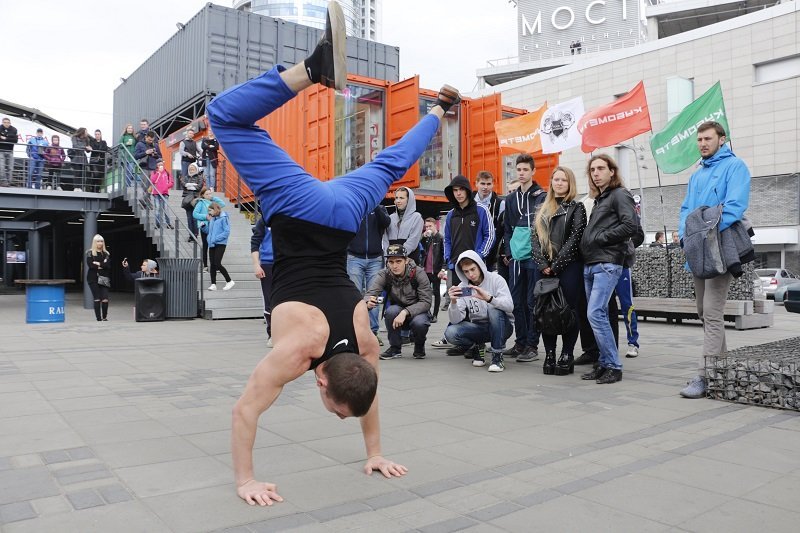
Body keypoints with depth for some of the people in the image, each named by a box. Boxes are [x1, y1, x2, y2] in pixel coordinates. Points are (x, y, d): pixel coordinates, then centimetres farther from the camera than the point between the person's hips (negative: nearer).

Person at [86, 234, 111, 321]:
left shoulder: (106, 254, 12)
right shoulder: (90, 253, 5)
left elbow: (108, 265, -2)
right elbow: (90, 265, -10)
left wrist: (98, 264, -10)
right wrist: (103, 265, -5)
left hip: (104, 278, 2)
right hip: (93, 278, -2)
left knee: (105, 299, -9)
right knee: (97, 299, -4)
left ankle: (105, 317, 7)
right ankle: (98, 318, 2)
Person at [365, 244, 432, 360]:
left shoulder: (418, 273, -18)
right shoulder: (384, 275, -13)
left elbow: (426, 302, -22)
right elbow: (370, 293, -26)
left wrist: (405, 312, -36)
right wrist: (368, 302, -50)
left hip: (417, 312, -1)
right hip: (396, 315, 2)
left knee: (419, 323, -35)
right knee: (392, 310, -32)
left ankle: (419, 346, 1)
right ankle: (395, 348, -9)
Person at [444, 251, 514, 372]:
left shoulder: (495, 279, -11)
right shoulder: (462, 288, -4)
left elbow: (509, 306, -26)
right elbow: (455, 320, -11)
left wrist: (488, 298, -42)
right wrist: (453, 302, -30)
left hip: (501, 326, -2)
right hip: (478, 328, 2)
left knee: (494, 309, -34)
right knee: (450, 333, -24)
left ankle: (497, 356, -20)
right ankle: (474, 347, 8)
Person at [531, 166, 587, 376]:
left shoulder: (576, 207, 2)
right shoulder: (544, 210, 16)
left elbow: (574, 238, -8)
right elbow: (535, 238, 9)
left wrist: (556, 265, -13)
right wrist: (543, 264, -6)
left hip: (569, 267, -4)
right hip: (546, 269, 4)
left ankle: (567, 355, 8)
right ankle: (549, 355, 11)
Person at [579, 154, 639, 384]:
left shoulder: (620, 194, -2)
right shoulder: (600, 199, 23)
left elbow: (631, 226, -15)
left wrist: (600, 237, -11)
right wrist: (588, 241, 6)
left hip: (607, 264, -9)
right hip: (590, 264, 9)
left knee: (595, 314, -15)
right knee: (598, 316, 8)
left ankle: (614, 367, -6)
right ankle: (605, 364, 15)